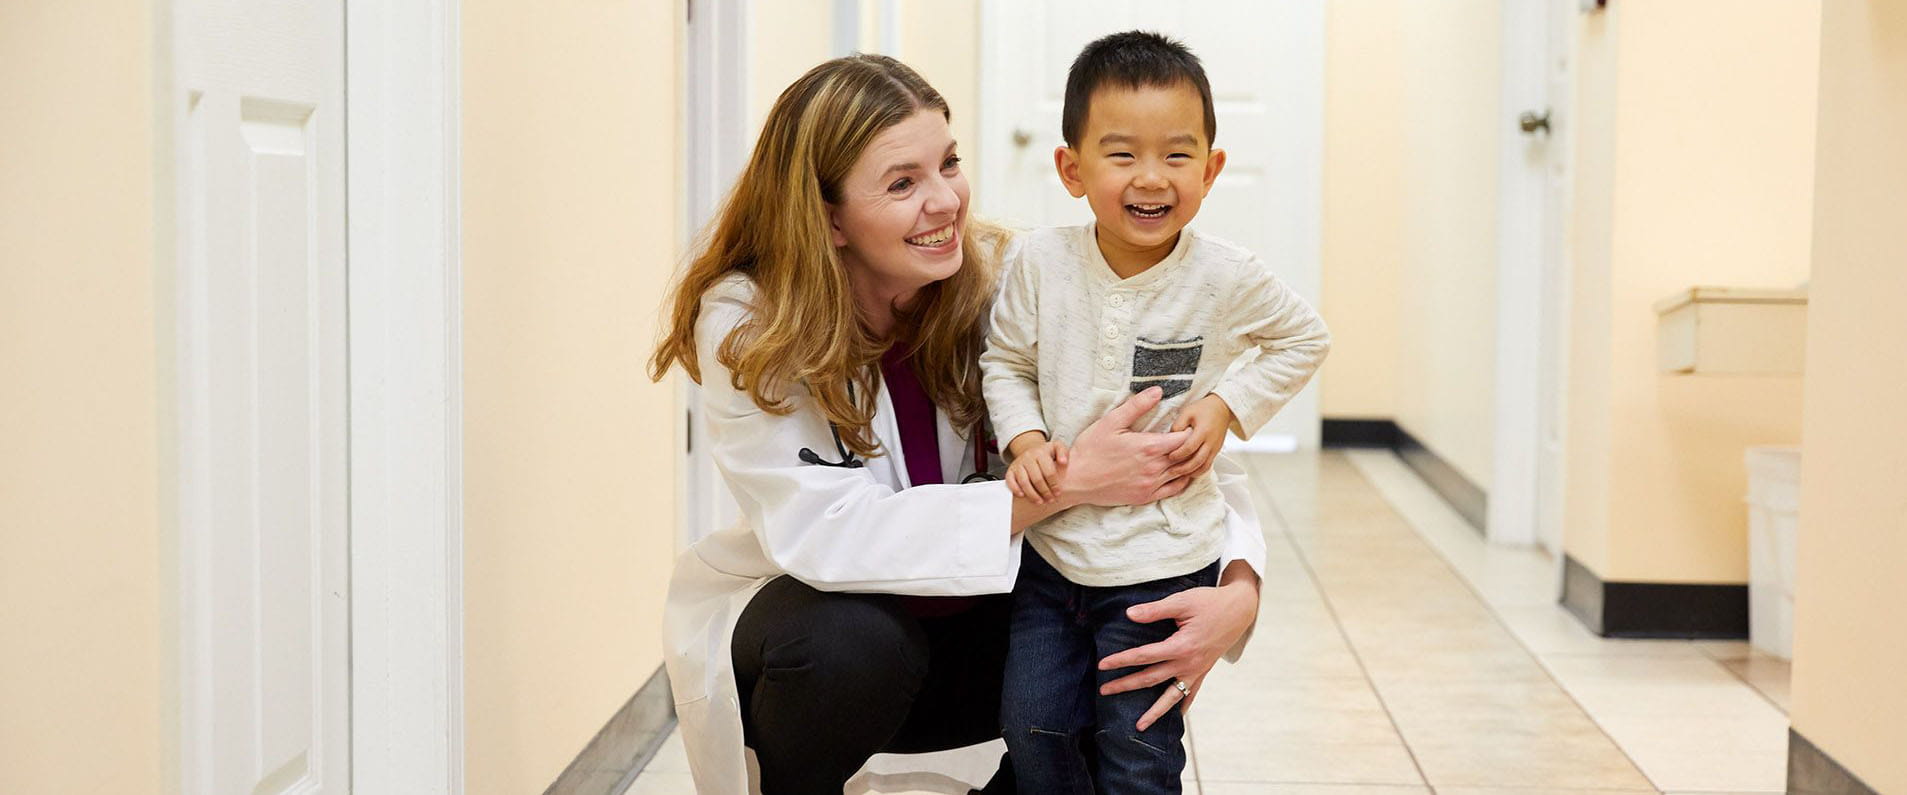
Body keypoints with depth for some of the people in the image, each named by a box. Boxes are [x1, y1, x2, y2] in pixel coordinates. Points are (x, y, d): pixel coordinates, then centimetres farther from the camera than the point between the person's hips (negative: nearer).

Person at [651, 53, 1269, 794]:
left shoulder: (1004, 283, -15)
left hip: (969, 623, 3)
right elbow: (822, 532, -31)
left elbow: (1176, 446, -15)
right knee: (855, 644, -35)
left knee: (1131, 650, -21)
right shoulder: (746, 325, -20)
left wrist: (1238, 586, -35)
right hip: (794, 616, -3)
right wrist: (1065, 483, -36)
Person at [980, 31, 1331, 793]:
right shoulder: (1041, 260, -11)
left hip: (1161, 558, -2)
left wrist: (1227, 407, -8)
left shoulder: (1225, 277, -14)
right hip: (1053, 543, 2)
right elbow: (1005, 360, 5)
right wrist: (1025, 441, -12)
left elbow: (1305, 338, 5)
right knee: (1033, 730, 7)